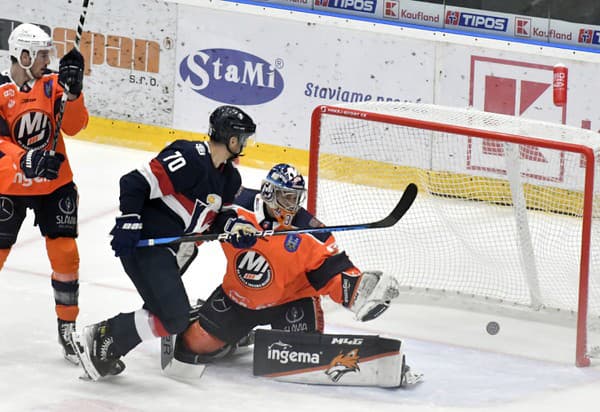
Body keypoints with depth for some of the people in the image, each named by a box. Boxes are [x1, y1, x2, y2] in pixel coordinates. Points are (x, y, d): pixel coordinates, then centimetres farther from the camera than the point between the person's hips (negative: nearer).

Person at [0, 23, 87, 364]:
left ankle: (68, 327, 9)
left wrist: (72, 90, -25)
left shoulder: (52, 84, -2)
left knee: (65, 253, -4)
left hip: (55, 184, 2)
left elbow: (74, 125, -10)